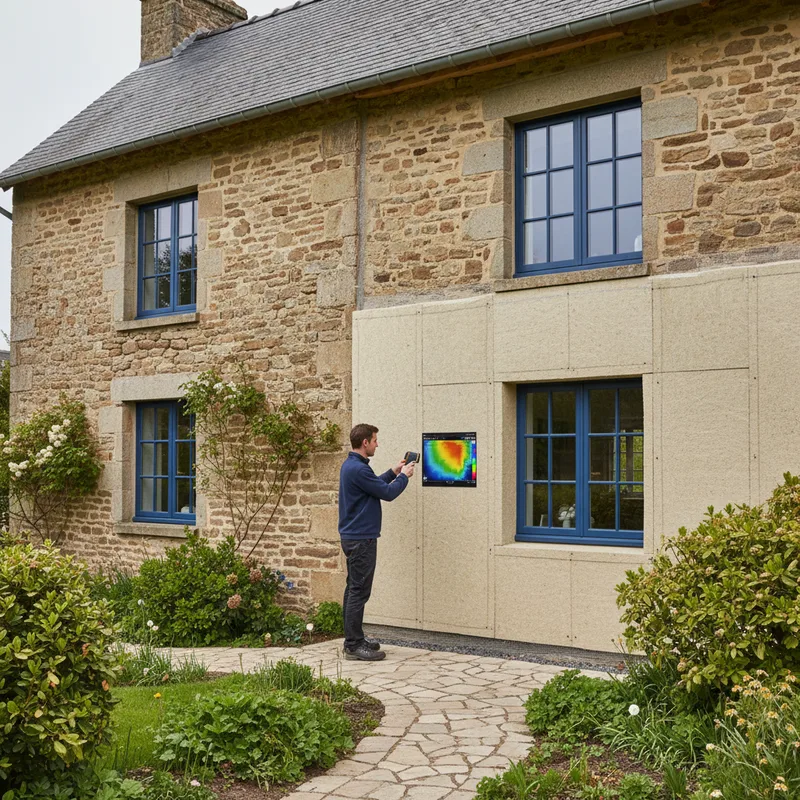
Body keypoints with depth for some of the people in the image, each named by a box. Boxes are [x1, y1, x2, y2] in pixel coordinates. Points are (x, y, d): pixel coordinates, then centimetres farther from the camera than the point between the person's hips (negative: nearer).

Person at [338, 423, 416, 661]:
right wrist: (404, 476, 0)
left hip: (353, 536, 11)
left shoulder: (350, 465, 12)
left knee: (354, 590, 14)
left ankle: (354, 639, 21)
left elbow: (374, 485, 25)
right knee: (359, 592, -6)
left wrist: (394, 472, 22)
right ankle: (354, 646, -2)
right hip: (361, 538, -11)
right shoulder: (358, 469, -21)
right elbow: (388, 493, -16)